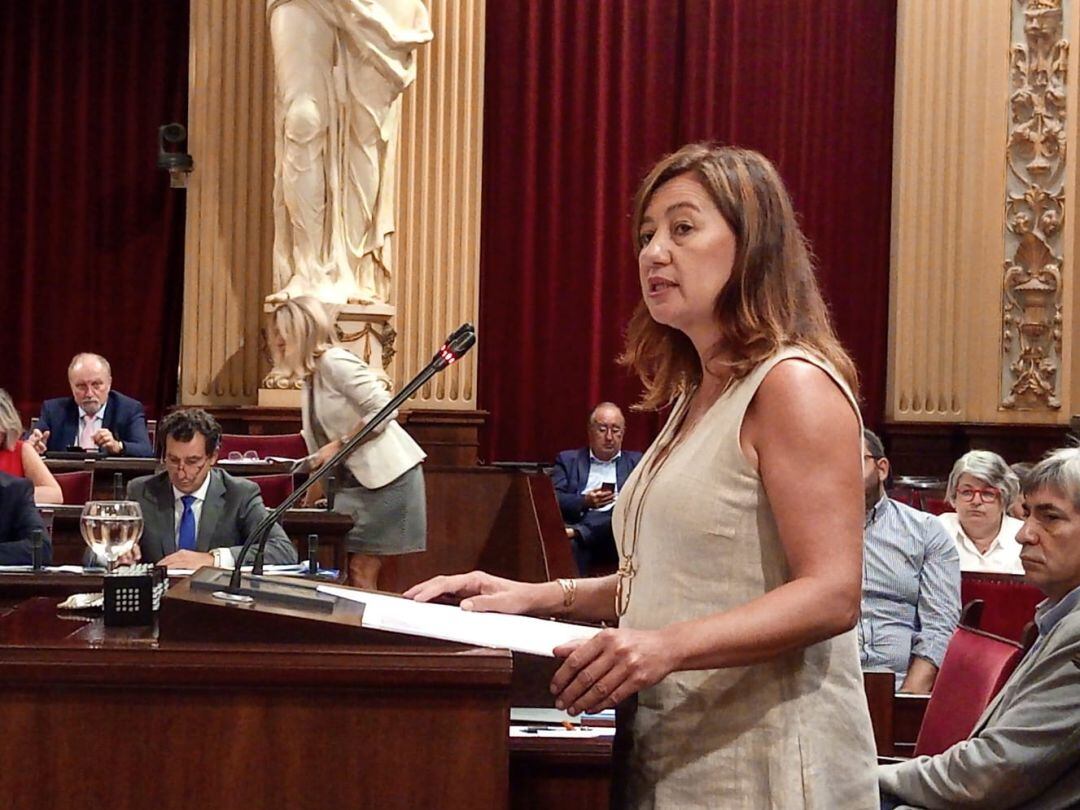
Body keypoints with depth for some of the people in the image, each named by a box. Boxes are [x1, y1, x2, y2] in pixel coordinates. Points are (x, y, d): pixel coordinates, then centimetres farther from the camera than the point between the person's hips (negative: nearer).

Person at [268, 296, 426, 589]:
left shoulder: (335, 362, -11)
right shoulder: (310, 378, 16)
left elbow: (382, 410, -19)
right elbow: (320, 447, 20)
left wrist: (339, 445, -16)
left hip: (387, 475, -9)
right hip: (353, 480, 9)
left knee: (362, 570, -9)